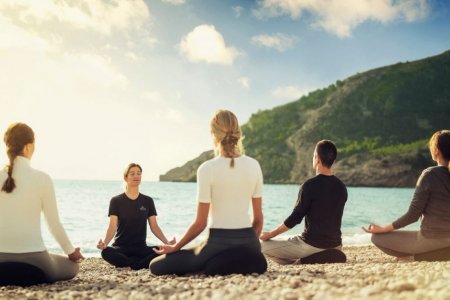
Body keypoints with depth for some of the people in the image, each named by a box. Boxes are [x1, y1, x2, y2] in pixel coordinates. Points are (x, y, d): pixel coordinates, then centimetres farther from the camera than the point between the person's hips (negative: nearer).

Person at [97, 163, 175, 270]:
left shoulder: (148, 201, 8)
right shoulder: (116, 201, 1)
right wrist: (104, 243, -30)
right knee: (106, 253, -37)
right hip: (121, 247, -1)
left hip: (141, 248, 1)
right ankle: (145, 263, -20)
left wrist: (167, 242, -14)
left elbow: (154, 226, 4)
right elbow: (112, 227, -9)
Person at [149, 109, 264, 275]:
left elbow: (200, 223, -9)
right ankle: (242, 264, 7)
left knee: (156, 266, 8)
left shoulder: (207, 168, -11)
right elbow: (258, 218, 6)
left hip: (219, 242, -5)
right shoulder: (253, 165, 1)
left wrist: (175, 247, 6)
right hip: (248, 241, 5)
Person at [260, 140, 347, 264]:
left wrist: (270, 234, -1)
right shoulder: (341, 187, 4)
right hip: (335, 246, 7)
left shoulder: (310, 185, -15)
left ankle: (296, 263, -6)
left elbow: (295, 218, -13)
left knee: (262, 245, 4)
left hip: (312, 245, -7)